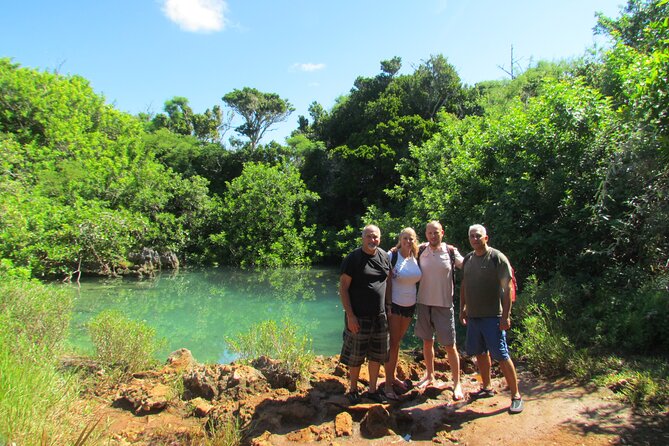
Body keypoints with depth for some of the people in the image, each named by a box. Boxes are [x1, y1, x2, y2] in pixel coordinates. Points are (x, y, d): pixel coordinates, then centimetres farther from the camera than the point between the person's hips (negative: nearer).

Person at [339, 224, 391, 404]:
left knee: (377, 355, 14)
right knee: (355, 356, 7)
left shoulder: (384, 256, 4)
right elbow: (343, 288, -12)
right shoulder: (353, 258, -11)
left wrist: (387, 307, 12)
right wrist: (350, 315, -17)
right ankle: (353, 389, 28)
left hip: (380, 316, 5)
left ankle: (372, 389, 32)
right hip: (358, 317, -5)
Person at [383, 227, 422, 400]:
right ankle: (388, 384, 5)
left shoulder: (416, 258, 3)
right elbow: (388, 282, -13)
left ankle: (393, 376, 28)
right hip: (394, 305, -5)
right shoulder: (393, 256, -12)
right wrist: (388, 305, -16)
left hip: (410, 306, 5)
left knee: (397, 342, 16)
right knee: (392, 343, -3)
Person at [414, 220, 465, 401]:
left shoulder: (451, 252, -6)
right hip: (423, 303, 3)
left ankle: (457, 383, 16)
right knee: (427, 342, 15)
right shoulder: (421, 252, 0)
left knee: (450, 345, 2)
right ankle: (430, 376, 32)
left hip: (444, 305, -2)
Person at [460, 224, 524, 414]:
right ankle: (486, 387, 31)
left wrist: (506, 315, -16)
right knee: (480, 353, 15)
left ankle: (516, 396, 9)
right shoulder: (468, 259, 9)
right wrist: (462, 309, 15)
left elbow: (507, 288, -12)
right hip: (473, 316, 6)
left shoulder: (497, 257, -9)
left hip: (492, 316, -6)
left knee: (501, 356, -4)